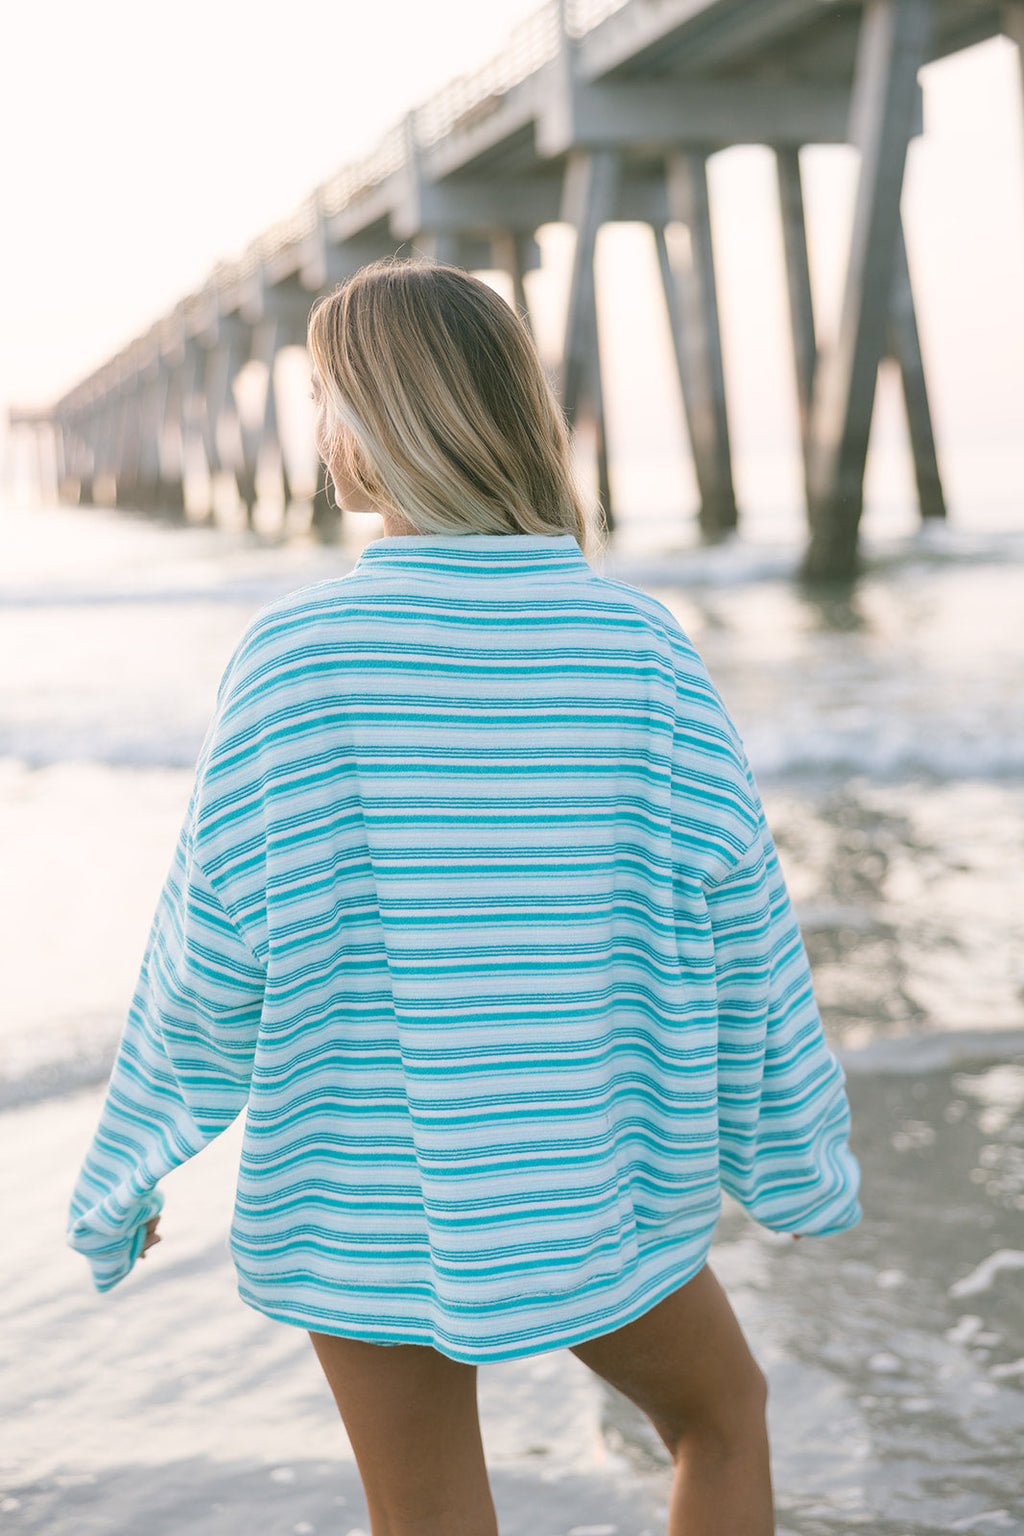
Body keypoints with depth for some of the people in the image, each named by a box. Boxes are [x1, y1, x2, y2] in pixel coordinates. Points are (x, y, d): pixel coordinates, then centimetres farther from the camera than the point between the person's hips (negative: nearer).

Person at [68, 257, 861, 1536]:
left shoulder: (292, 656, -15)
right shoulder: (640, 648, -10)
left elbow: (214, 939, -10)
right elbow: (738, 919, -4)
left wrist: (124, 1170, 5)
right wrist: (805, 1149, 10)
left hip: (366, 1193, -1)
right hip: (589, 1188, 1)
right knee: (721, 1414, 28)